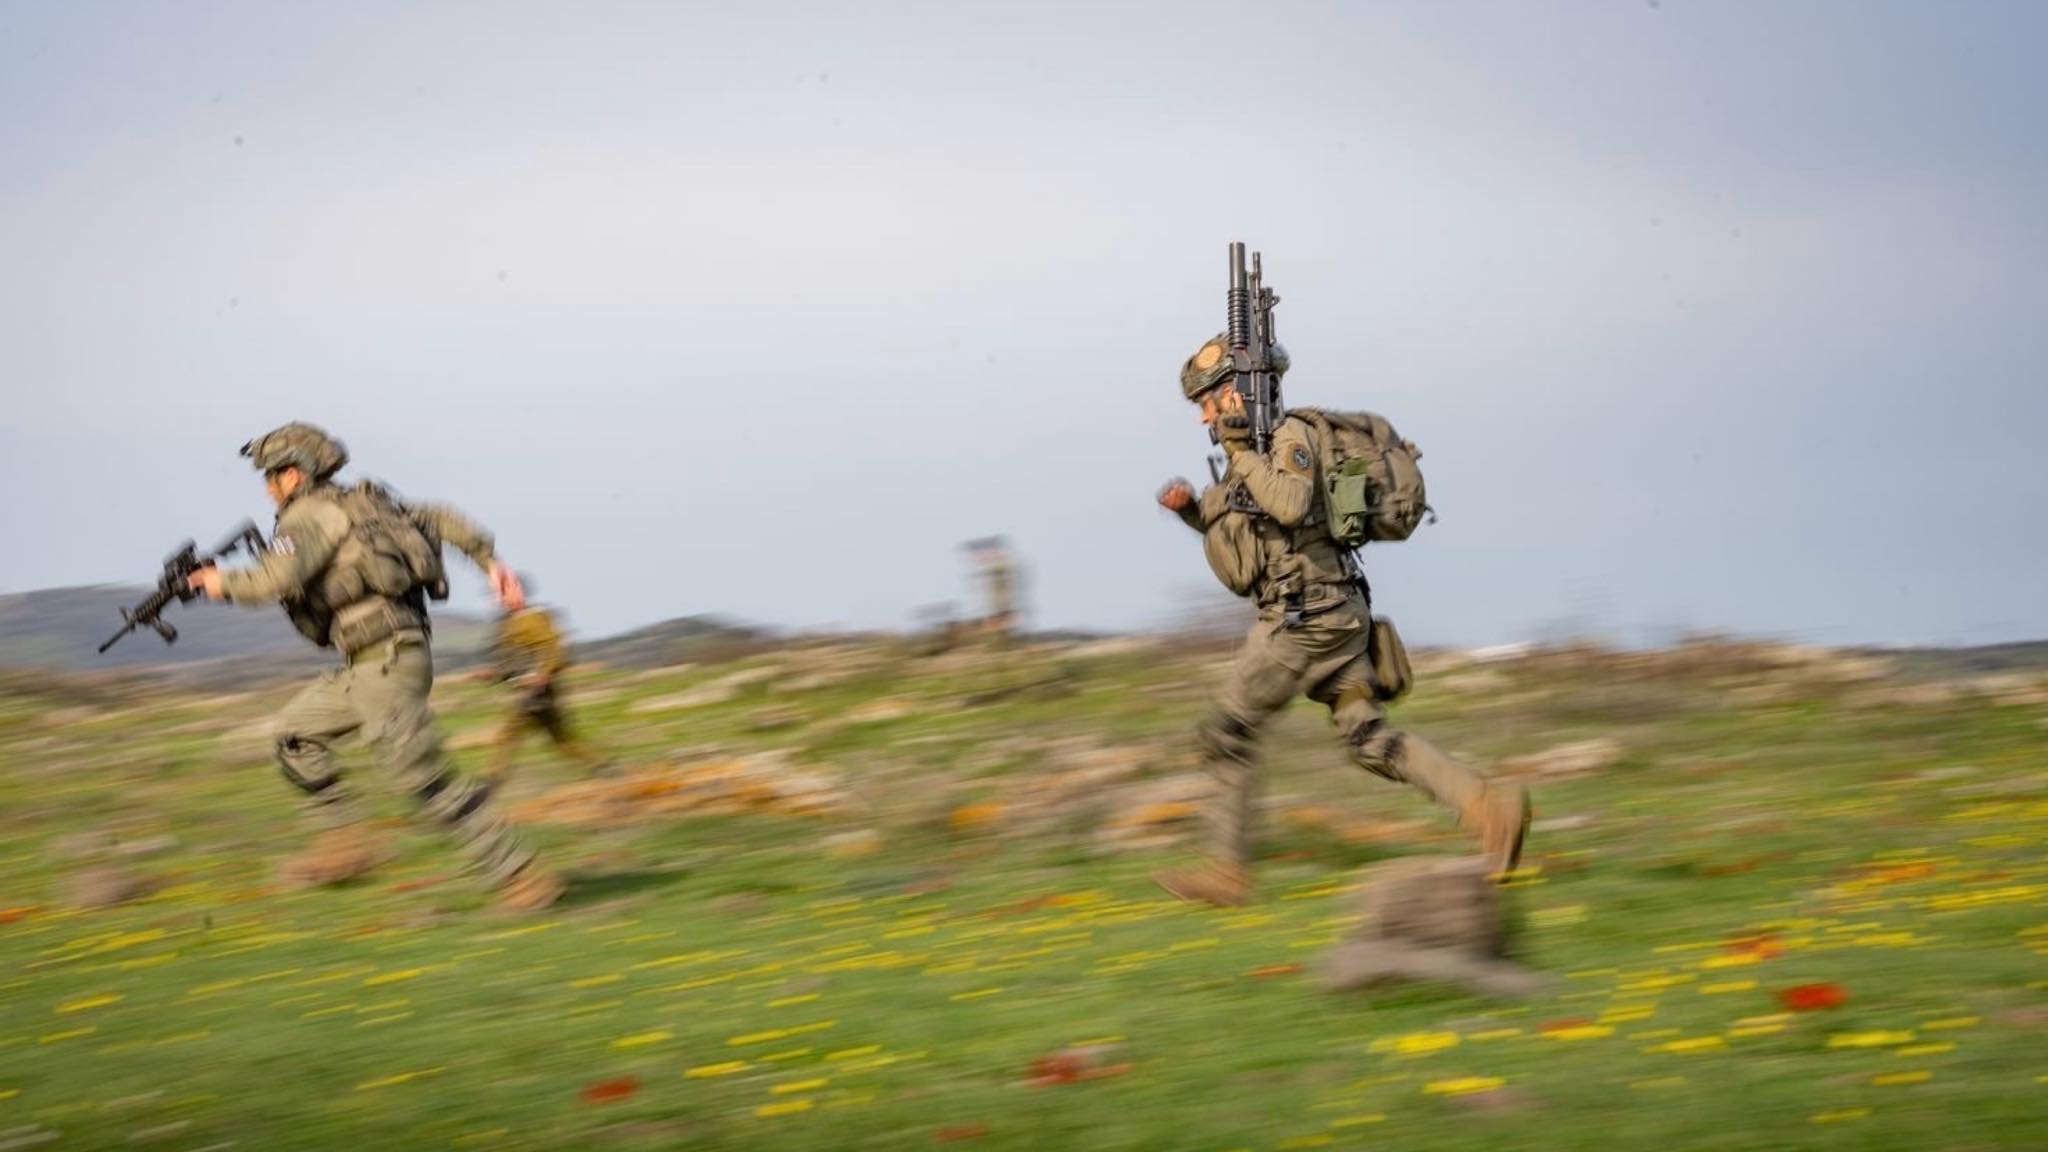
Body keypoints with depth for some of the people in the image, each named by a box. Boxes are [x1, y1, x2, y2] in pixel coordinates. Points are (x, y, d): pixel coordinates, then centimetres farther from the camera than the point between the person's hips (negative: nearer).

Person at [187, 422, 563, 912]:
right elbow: (438, 518, 20)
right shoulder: (355, 507, 20)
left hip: (386, 662, -10)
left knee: (428, 779, -8)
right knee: (293, 733, 17)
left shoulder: (309, 516, -7)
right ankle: (345, 840, 13)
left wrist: (224, 583, -4)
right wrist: (489, 559, 17)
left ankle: (522, 878, -7)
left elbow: (277, 579, -22)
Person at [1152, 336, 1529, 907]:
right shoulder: (1255, 447, 17)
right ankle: (1488, 804, -6)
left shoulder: (1289, 437, -11)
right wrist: (1191, 508, 10)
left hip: (1305, 619, -10)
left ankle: (1224, 870, 3)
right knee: (1371, 741, 4)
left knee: (1227, 732, -2)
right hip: (1331, 618, 10)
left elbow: (1291, 505, -30)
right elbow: (1239, 530, 28)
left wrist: (1239, 449, -21)